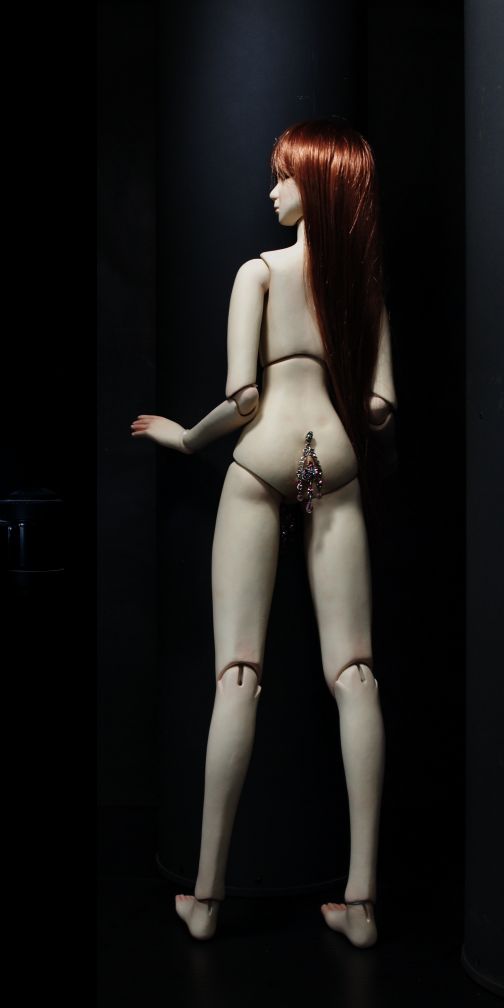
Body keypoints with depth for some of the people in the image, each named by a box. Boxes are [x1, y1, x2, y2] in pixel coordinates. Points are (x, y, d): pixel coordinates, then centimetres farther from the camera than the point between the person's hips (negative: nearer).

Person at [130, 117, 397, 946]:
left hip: (265, 459, -3)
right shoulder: (365, 278, 11)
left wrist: (188, 437, 9)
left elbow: (241, 396, -9)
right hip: (337, 469, 3)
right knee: (353, 674, 0)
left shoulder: (260, 270, 0)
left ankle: (207, 893, 1)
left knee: (238, 675, -3)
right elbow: (381, 405, 3)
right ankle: (361, 897, -1)